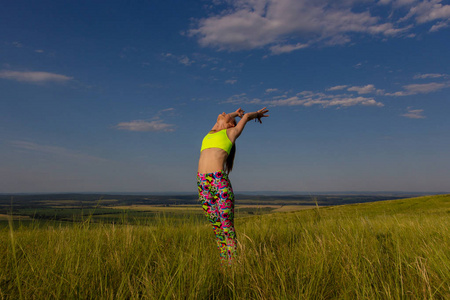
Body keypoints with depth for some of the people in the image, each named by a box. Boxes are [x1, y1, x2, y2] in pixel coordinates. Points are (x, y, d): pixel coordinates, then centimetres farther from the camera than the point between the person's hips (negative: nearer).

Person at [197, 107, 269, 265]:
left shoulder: (231, 132, 14)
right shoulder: (211, 133, 25)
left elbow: (247, 116, 30)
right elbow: (220, 118, 43)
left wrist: (258, 114, 47)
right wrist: (236, 113, 54)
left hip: (220, 180, -5)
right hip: (202, 182, 5)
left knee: (227, 226, -5)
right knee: (216, 226, 7)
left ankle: (233, 262, 0)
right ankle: (223, 262, 13)